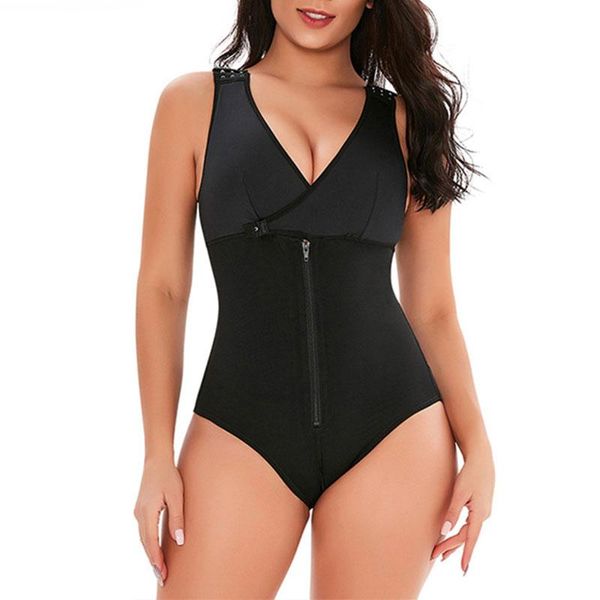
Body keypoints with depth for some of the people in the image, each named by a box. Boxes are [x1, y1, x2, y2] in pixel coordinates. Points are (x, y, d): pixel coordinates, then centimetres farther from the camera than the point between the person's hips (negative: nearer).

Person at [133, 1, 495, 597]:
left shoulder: (407, 121, 8)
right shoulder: (195, 102, 5)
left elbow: (433, 308, 10)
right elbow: (162, 287, 3)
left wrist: (477, 449, 1)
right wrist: (158, 457, -2)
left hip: (395, 433, 1)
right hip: (242, 432, -1)